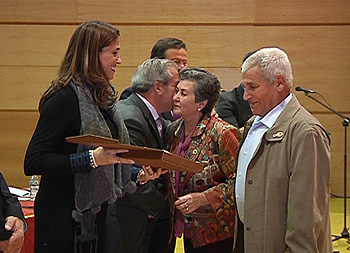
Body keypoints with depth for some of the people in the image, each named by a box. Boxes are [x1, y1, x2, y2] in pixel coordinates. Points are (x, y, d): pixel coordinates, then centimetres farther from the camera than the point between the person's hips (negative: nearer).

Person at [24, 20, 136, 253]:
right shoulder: (65, 98, -16)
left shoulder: (102, 96, 10)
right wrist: (92, 158, -27)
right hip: (65, 221, -8)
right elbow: (33, 162, -23)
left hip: (96, 215, 8)